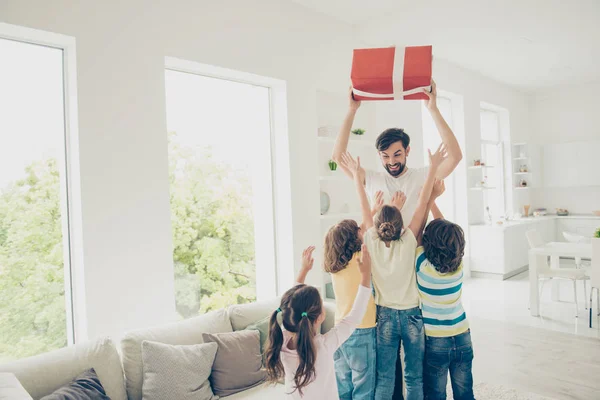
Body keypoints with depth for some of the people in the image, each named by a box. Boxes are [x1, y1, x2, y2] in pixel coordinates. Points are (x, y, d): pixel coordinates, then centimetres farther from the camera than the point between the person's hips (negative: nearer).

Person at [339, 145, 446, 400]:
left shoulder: (372, 244, -10)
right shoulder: (409, 241, -14)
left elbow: (364, 207, -2)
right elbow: (422, 203, -11)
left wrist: (356, 174, 8)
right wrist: (433, 168, -5)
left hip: (385, 316, 1)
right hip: (411, 315, -1)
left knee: (384, 379, 11)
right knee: (414, 378, 13)